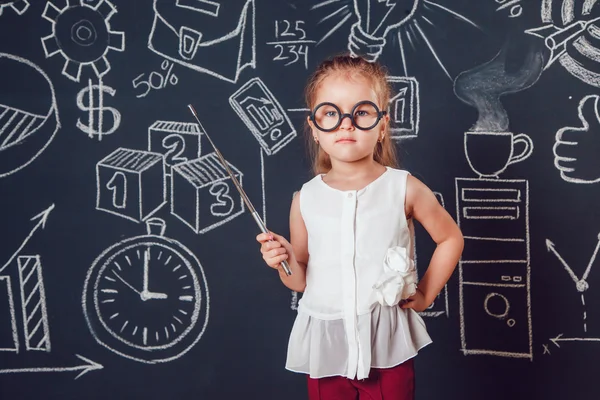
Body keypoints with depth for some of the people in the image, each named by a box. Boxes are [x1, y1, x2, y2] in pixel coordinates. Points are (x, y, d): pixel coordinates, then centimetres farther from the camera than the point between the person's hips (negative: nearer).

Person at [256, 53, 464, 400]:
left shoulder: (404, 188, -8)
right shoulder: (306, 199, -3)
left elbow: (451, 239, 6)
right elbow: (300, 280, 6)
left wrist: (426, 295, 3)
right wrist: (284, 261, -14)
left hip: (387, 344, -1)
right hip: (325, 345, 2)